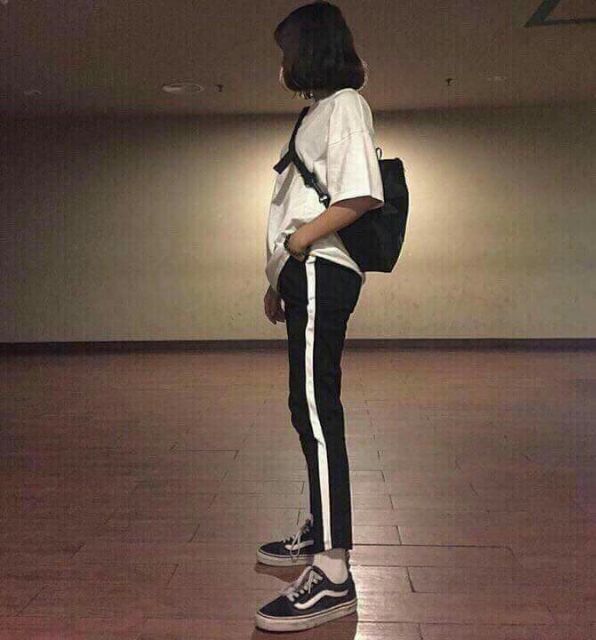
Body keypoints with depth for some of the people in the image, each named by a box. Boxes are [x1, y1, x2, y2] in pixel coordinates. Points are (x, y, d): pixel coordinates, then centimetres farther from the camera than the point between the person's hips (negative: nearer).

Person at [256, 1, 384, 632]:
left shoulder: (344, 104, -3)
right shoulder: (317, 112, 25)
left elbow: (364, 195, -17)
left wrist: (302, 238, -16)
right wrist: (279, 279, 19)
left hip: (321, 273, -10)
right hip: (305, 278, 10)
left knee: (315, 408, -15)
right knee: (311, 408, 13)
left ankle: (332, 573, -13)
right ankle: (318, 530, 24)